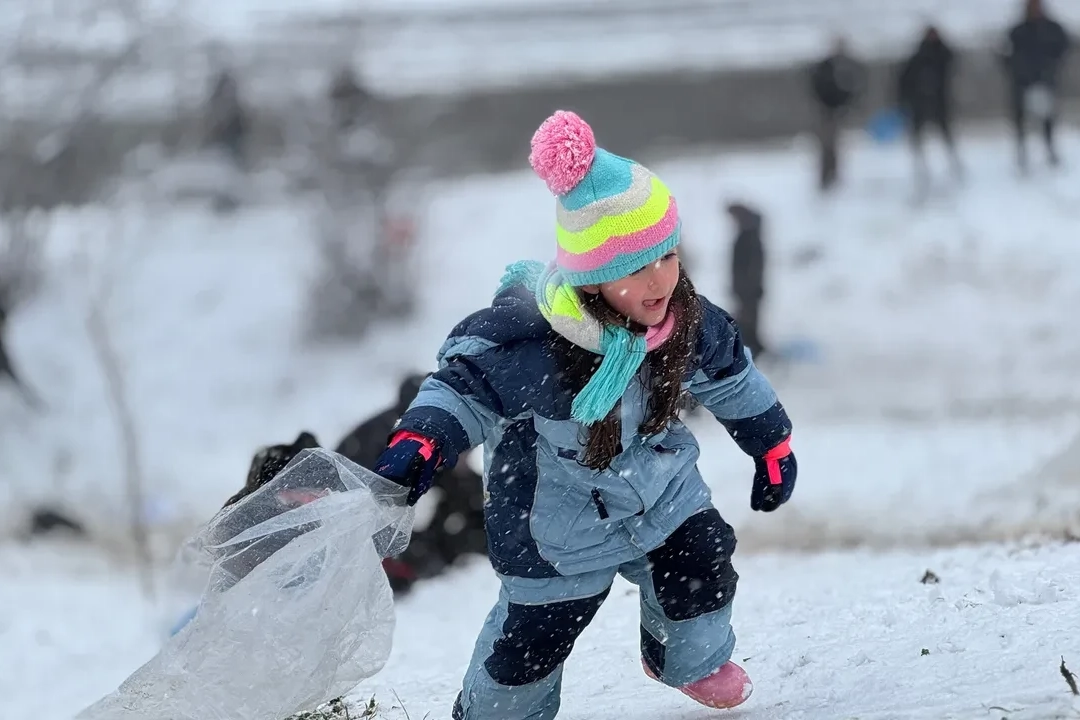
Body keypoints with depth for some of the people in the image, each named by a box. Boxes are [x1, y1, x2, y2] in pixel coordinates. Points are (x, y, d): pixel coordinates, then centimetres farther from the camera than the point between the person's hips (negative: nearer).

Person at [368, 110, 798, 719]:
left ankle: (691, 658, 47)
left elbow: (731, 376, 2)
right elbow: (465, 384, -22)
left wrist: (772, 445, 14)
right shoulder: (523, 338, -37)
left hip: (660, 486, 5)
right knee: (535, 633, 6)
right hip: (560, 521, -4)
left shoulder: (687, 321, -18)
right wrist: (420, 443, -39)